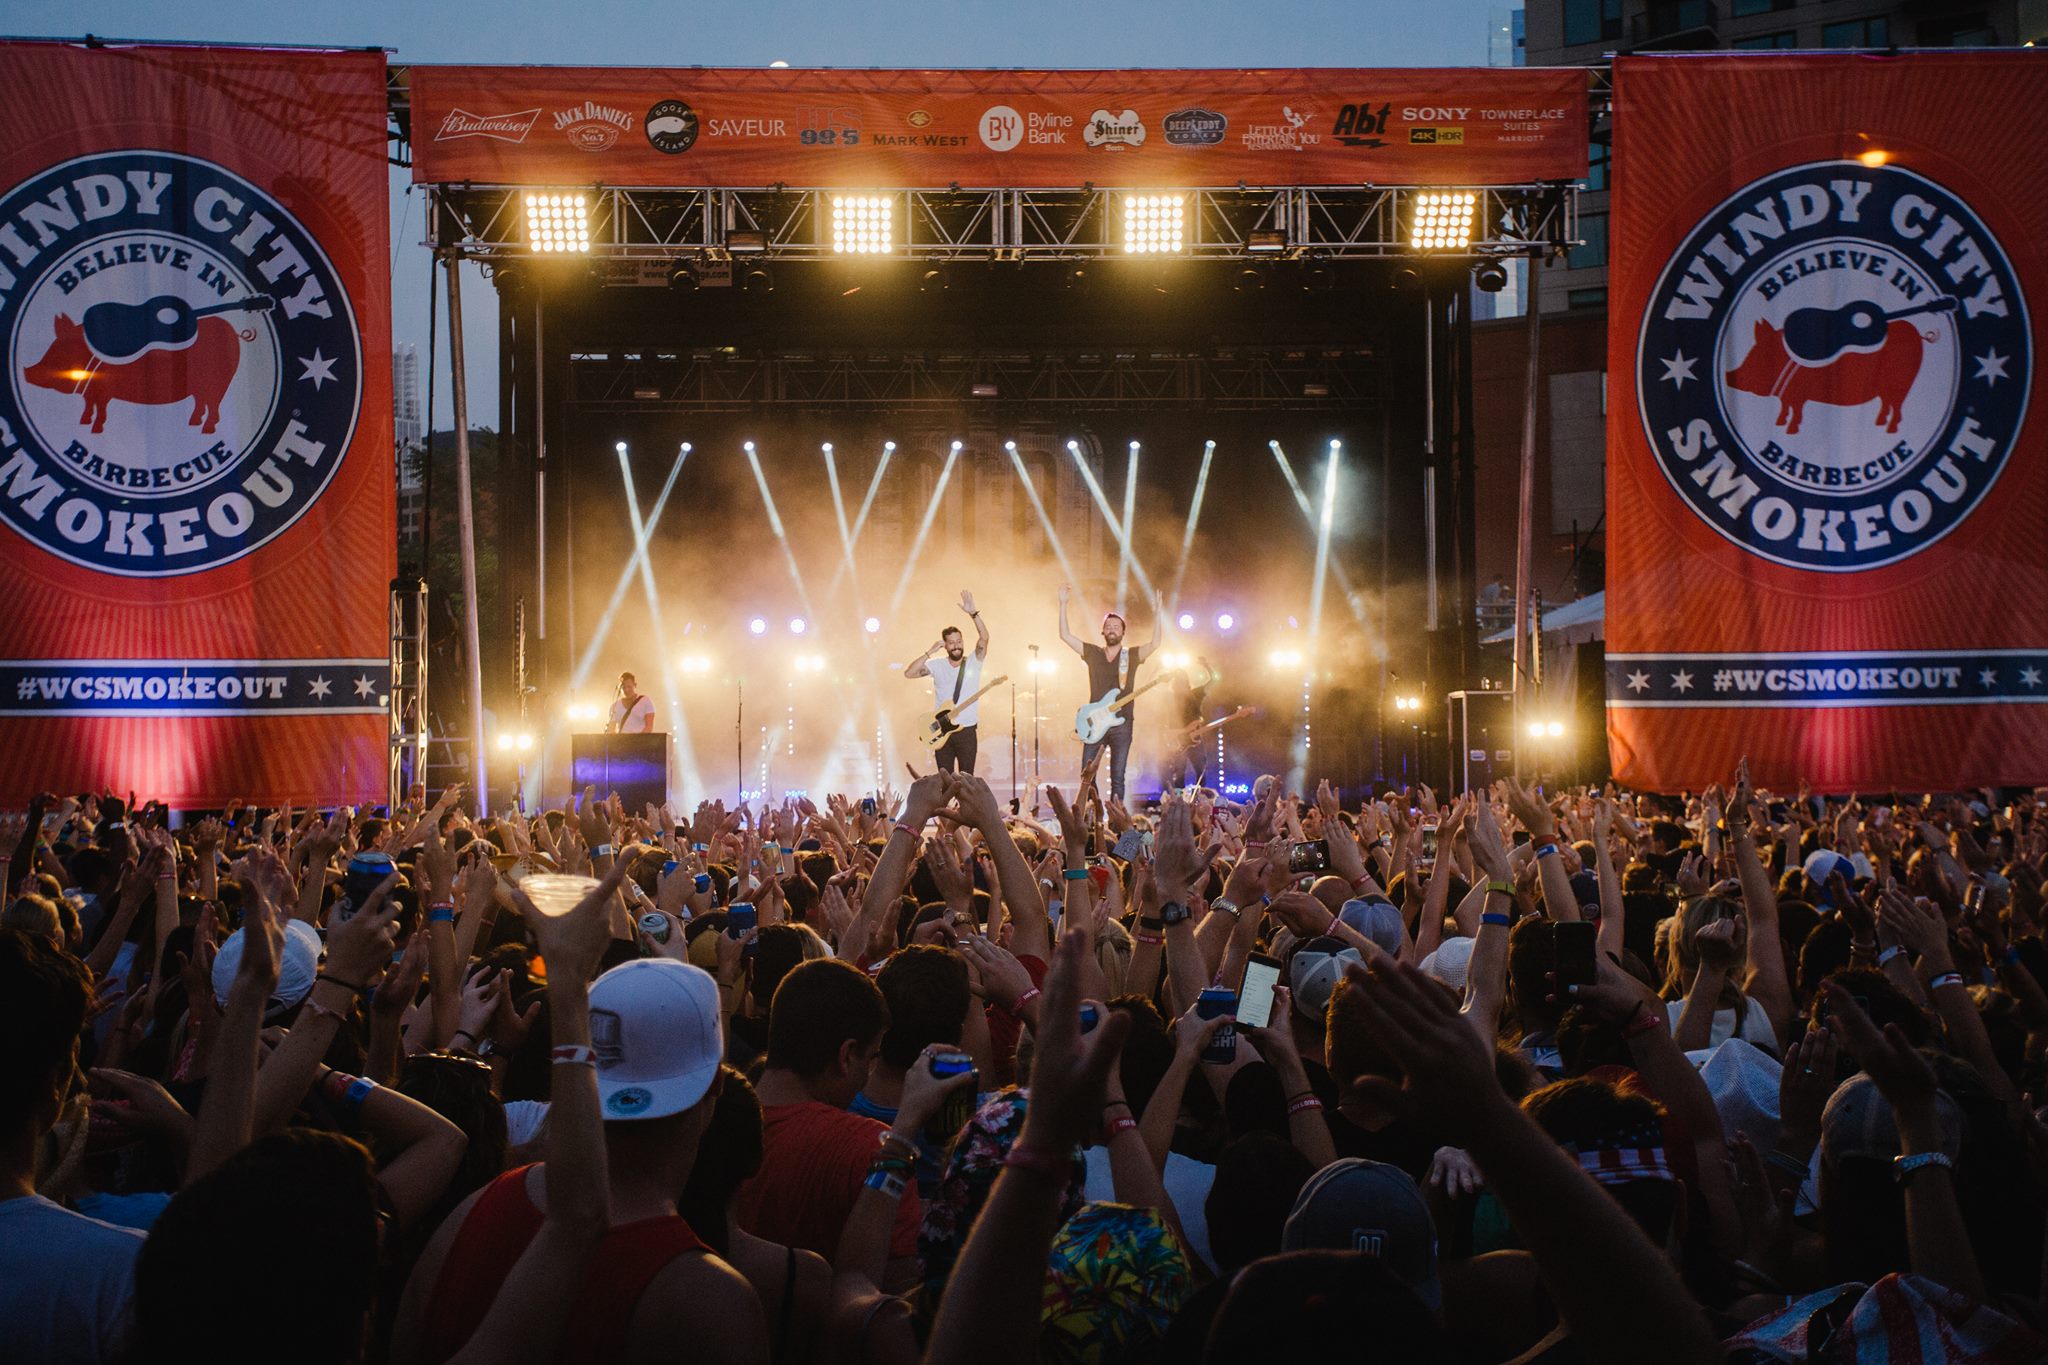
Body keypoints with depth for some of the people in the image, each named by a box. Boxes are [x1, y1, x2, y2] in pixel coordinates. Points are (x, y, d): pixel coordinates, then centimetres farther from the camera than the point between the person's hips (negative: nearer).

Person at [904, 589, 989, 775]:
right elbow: (909, 673, -8)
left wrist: (972, 613, -27)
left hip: (966, 731, -1)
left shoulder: (973, 663, 0)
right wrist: (930, 652, -11)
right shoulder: (937, 666, 3)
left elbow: (984, 637, -16)